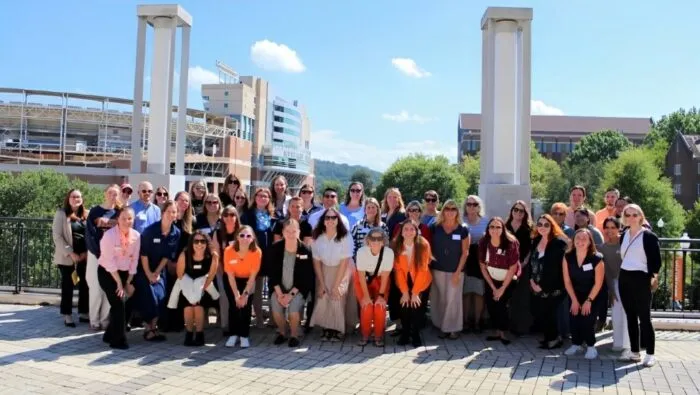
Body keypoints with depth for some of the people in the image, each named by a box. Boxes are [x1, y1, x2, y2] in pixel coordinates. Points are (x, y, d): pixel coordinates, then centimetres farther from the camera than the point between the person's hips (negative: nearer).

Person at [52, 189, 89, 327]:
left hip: (84, 256, 4)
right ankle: (67, 316, 11)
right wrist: (70, 253, -15)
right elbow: (57, 236, -9)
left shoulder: (86, 215, 9)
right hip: (67, 257, -4)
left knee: (85, 285, 6)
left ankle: (83, 313, 17)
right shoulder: (61, 213, -3)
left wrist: (86, 252, -5)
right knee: (68, 287, 3)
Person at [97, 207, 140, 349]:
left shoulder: (136, 236, -6)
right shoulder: (109, 235, -20)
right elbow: (109, 262, -19)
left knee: (119, 305, 4)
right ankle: (118, 340, -3)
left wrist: (128, 282, 0)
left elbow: (134, 260, 0)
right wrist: (119, 283, -16)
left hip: (124, 273, 5)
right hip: (107, 273, -5)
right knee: (119, 303, -12)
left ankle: (110, 335, 24)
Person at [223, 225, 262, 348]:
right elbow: (230, 275, -18)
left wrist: (246, 294, -22)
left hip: (248, 281, 0)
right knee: (234, 304, -14)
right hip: (232, 281, 0)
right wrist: (236, 294, -22)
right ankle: (233, 334, 0)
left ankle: (245, 336, -3)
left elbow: (252, 276, -18)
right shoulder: (229, 251, -25)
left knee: (246, 305, -15)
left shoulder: (257, 252, -25)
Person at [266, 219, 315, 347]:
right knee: (276, 309, -22)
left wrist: (291, 294, -16)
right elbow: (271, 273, -3)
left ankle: (294, 335, 2)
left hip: (298, 289, -2)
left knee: (293, 309, -26)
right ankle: (282, 333, 8)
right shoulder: (274, 248, -7)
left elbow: (306, 277, -9)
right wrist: (279, 293, -12)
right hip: (279, 288, 2)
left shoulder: (306, 250, -12)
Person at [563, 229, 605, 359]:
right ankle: (576, 344, 13)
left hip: (593, 295, -3)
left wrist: (589, 301, -16)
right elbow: (567, 281, -7)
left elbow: (598, 283, -17)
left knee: (587, 318, -14)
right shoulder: (567, 257, -13)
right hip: (575, 294, 3)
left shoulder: (597, 258, -22)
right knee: (574, 318, -6)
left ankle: (591, 346, 3)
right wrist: (574, 300, -9)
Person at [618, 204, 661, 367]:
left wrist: (654, 277, -16)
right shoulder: (624, 235, 12)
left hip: (641, 279, -6)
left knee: (644, 317, -3)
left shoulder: (649, 236, -6)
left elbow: (656, 260, -9)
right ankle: (634, 352, 18)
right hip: (624, 278, 6)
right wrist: (621, 275, 14)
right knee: (630, 317, 10)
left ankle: (650, 354, 5)